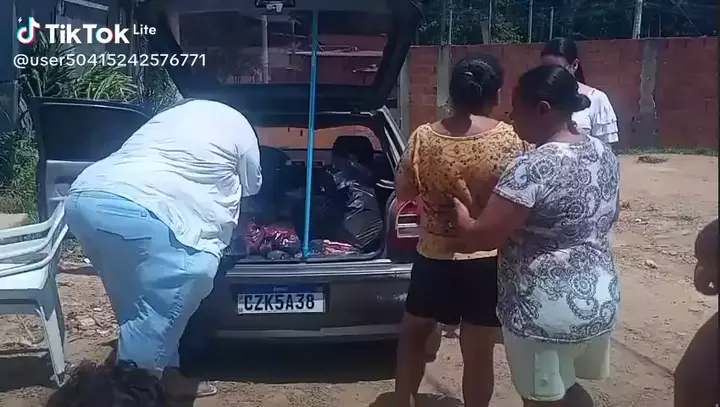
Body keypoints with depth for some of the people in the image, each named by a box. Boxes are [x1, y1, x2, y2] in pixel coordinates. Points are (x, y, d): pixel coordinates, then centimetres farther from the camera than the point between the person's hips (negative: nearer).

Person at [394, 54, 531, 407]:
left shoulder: (423, 137, -8)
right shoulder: (510, 139, -13)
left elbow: (402, 193, 2)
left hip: (434, 256, 2)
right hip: (488, 260, -1)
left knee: (415, 333, 24)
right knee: (479, 353, 12)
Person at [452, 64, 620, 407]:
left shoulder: (533, 168, -24)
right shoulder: (604, 154, 2)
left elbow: (482, 237, -22)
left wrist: (459, 212, -2)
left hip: (546, 314, -8)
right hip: (601, 303, 8)